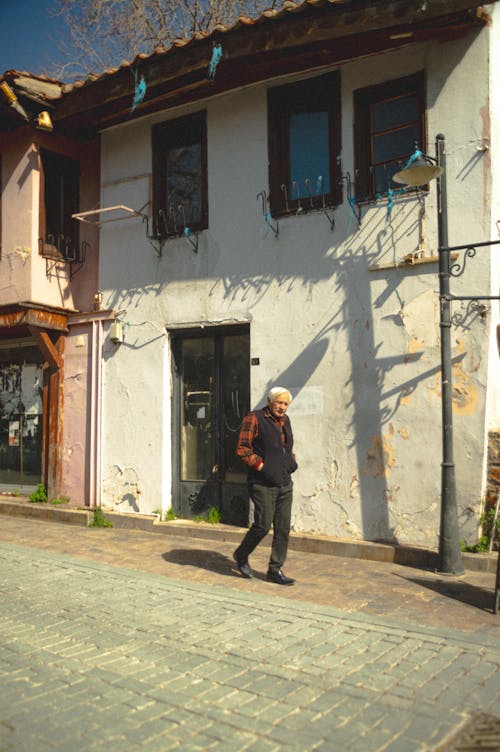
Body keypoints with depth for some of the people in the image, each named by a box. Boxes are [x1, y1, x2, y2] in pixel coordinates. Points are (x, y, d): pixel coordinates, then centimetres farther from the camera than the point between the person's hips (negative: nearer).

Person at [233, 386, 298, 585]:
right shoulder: (255, 418, -7)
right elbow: (242, 448, -10)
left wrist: (291, 463, 13)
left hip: (285, 484, 7)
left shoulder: (285, 420, 15)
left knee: (283, 528, 5)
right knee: (263, 525, -7)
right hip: (263, 484, -7)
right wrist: (259, 464, -15)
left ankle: (275, 570, 15)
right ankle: (241, 555, 19)